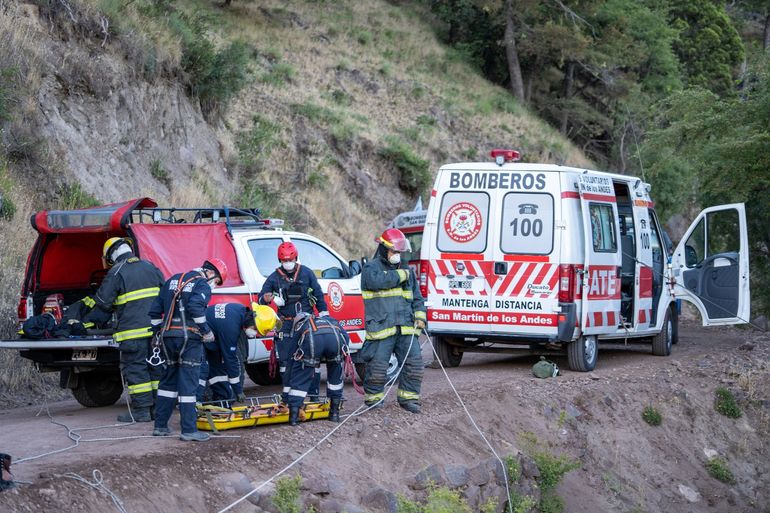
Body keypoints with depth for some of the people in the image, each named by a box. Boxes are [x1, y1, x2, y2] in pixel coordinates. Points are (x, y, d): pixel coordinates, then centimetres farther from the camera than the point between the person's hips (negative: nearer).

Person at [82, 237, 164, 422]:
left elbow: (103, 303, -2)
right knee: (156, 367, 12)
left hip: (133, 330, -6)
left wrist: (85, 321, 10)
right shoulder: (150, 267, 15)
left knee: (135, 368, -1)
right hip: (156, 327, 6)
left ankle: (141, 410, -2)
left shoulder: (116, 272, -4)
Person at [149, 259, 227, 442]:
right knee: (188, 383, -5)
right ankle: (189, 430, -5)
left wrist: (156, 330, 23)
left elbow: (155, 310, 18)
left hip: (168, 336, 7)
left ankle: (160, 426, 19)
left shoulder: (172, 281, 19)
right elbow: (195, 307, -22)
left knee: (169, 380, 17)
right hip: (189, 338, -7)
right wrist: (206, 330, -14)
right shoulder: (202, 285, -4)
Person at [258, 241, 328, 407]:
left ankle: (313, 392, 8)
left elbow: (318, 295, 11)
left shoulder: (306, 273, 6)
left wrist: (324, 316, 6)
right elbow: (261, 298, 6)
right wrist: (265, 299, -19)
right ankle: (287, 395, 6)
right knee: (286, 360, -1)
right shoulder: (274, 278, 6)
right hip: (286, 324, 0)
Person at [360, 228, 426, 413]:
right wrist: (400, 275, -11)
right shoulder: (371, 267, 2)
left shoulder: (406, 270, 21)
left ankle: (408, 398, 9)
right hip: (381, 327, -5)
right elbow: (377, 281, -22)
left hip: (406, 328, 5)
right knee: (377, 365, -5)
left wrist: (420, 316, 6)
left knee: (413, 362, -1)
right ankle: (373, 397, 11)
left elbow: (416, 297, 23)